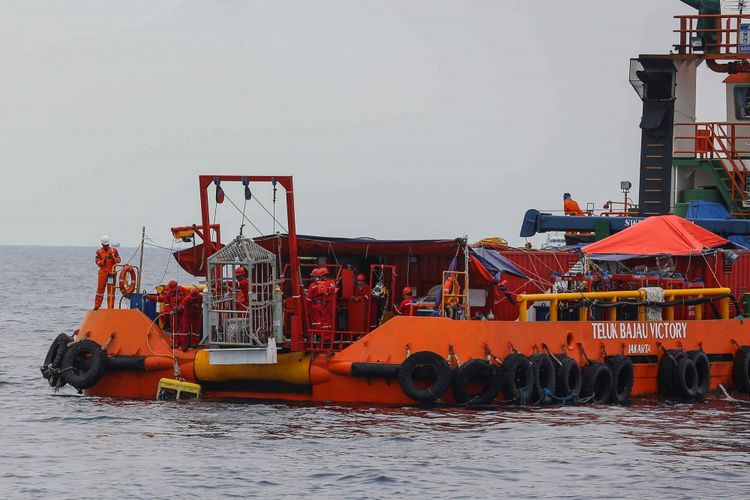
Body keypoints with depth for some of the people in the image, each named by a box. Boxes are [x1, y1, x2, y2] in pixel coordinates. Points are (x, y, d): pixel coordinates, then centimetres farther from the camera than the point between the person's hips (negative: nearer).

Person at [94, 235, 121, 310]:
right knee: (100, 289, 2)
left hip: (111, 273, 0)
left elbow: (118, 260, 3)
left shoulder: (114, 250, 4)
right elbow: (98, 262, -5)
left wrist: (113, 258, -16)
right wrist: (105, 260, -22)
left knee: (111, 290, 1)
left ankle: (110, 307, 4)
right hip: (102, 273, 0)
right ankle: (97, 306, 11)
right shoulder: (99, 252, 2)